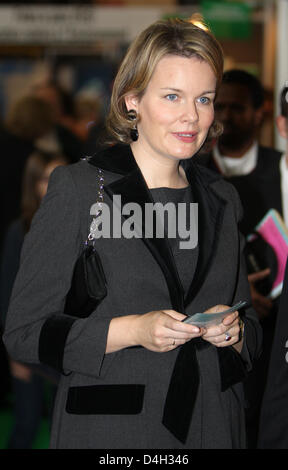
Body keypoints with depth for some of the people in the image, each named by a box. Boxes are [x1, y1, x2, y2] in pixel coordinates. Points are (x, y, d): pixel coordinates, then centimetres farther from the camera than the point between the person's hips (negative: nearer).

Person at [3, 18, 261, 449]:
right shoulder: (77, 189, -7)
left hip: (212, 427, 5)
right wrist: (132, 330, -20)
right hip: (108, 431, -4)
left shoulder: (221, 198, 9)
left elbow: (251, 330, 15)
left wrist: (234, 333, -7)